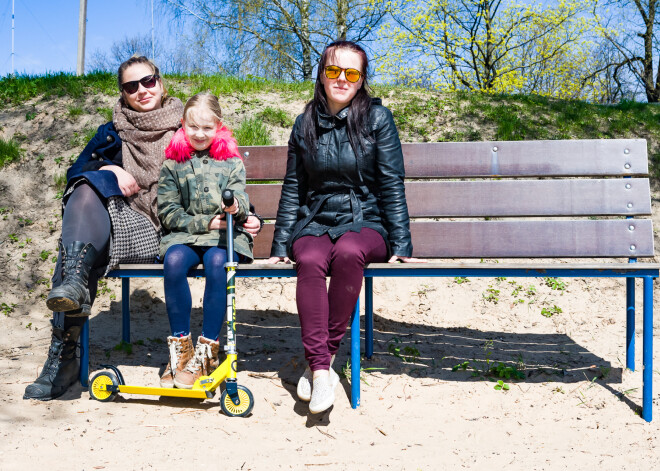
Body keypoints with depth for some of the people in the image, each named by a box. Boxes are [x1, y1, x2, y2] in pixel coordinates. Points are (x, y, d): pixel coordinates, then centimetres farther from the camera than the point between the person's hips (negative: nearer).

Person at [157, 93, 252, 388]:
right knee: (173, 259, -32)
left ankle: (207, 351, -27)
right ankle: (180, 348, -22)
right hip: (186, 233, 1)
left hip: (226, 234, -1)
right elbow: (168, 211, 5)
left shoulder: (231, 161, 12)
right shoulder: (173, 162, 11)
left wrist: (236, 206, -24)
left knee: (217, 261, -35)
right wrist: (204, 223, -9)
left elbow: (240, 200, 1)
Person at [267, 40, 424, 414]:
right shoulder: (306, 123, 10)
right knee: (310, 261, -32)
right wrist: (281, 245, 7)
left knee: (348, 252, -36)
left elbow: (392, 185, -2)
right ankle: (321, 369, -32)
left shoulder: (377, 118, 1)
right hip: (315, 222, 2)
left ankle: (322, 359, -24)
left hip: (365, 221, -2)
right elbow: (293, 188, 12)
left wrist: (400, 245, -8)